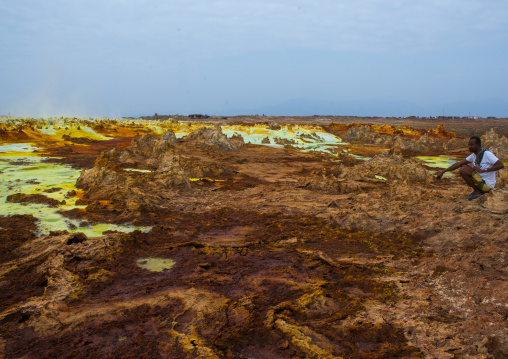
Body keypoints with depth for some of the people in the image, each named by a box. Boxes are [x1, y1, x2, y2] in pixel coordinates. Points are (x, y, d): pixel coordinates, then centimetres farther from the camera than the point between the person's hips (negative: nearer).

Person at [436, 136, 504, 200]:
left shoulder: (487, 154, -18)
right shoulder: (474, 155, 6)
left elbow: (501, 165, -29)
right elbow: (459, 163, 5)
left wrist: (483, 170, -30)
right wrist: (443, 171, -1)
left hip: (486, 185, -8)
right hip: (481, 180, 8)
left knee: (463, 171, -19)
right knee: (463, 166, 11)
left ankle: (477, 191, -2)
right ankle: (478, 190, 7)